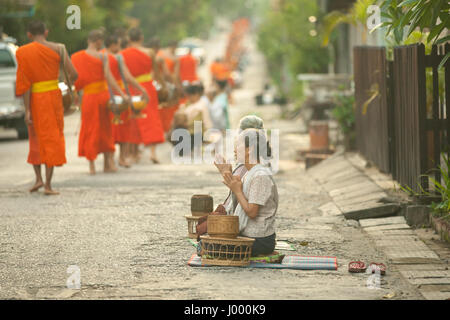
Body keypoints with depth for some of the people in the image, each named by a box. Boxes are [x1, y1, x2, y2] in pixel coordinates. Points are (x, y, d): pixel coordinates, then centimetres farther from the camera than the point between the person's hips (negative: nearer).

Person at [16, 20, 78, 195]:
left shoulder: (24, 52, -5)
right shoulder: (59, 48, -3)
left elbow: (25, 83, -9)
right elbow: (73, 74, -7)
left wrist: (27, 109, -8)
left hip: (34, 98, 0)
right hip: (54, 95, 0)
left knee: (36, 138, 20)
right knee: (52, 138, 6)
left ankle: (38, 178, 11)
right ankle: (48, 184, 0)